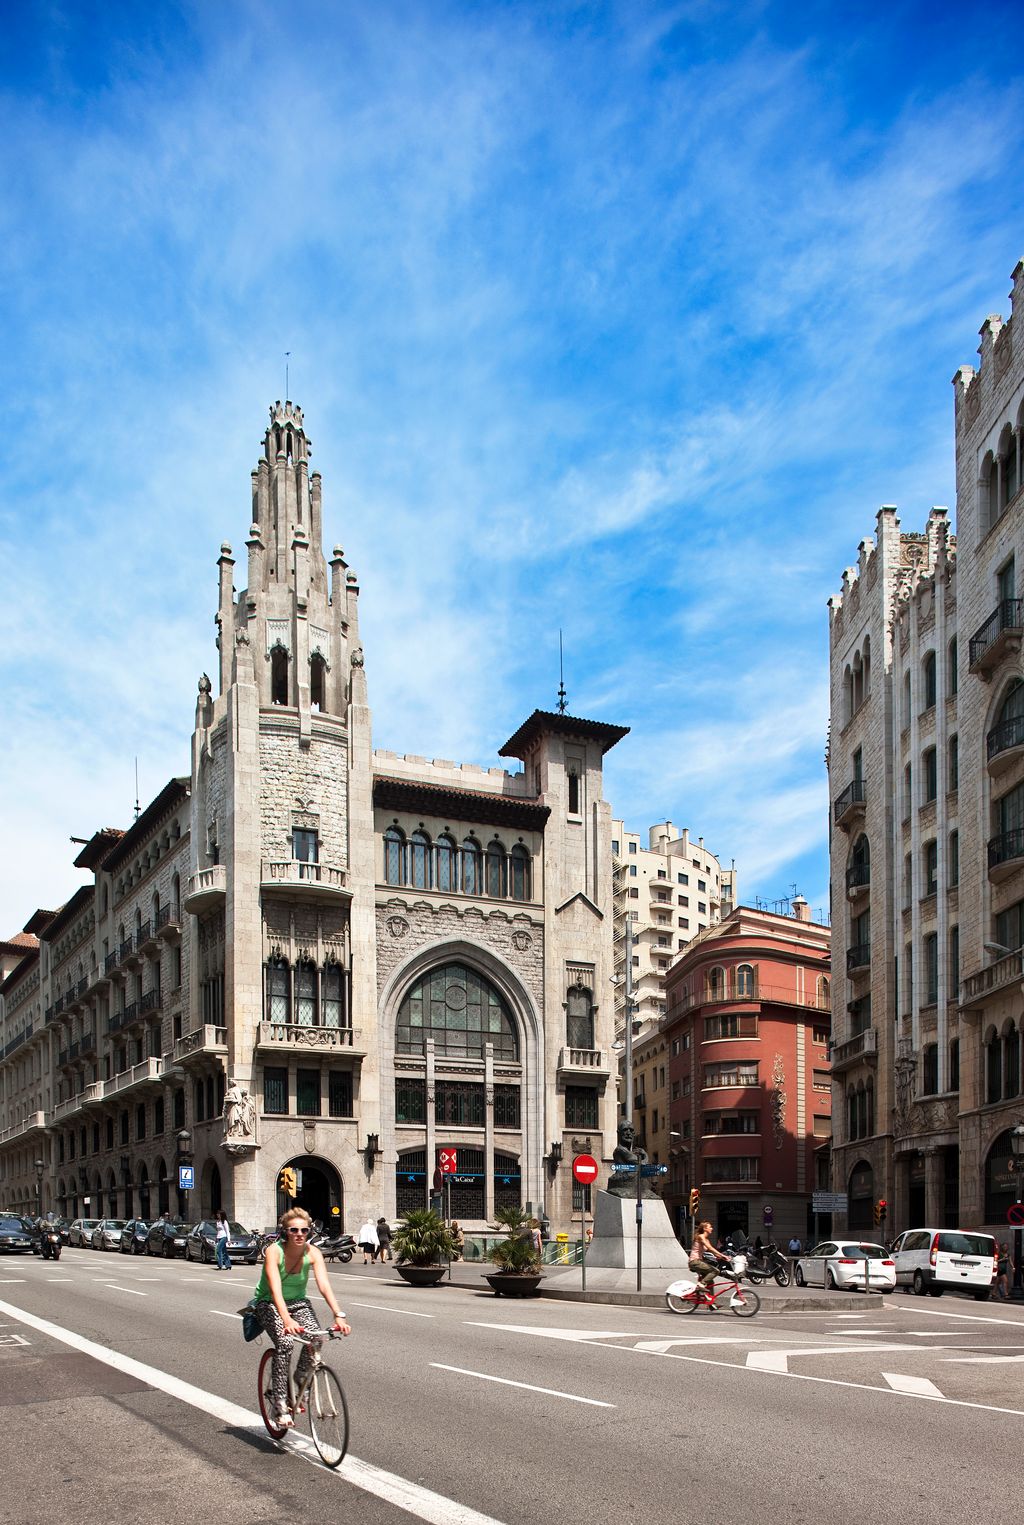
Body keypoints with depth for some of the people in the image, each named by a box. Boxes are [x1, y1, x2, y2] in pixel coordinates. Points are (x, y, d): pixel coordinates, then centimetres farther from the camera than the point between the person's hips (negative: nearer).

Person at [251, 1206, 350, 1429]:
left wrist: (338, 1315, -41)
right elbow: (275, 1289, -38)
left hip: (298, 1302, 3)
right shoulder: (274, 1251, -25)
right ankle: (280, 1405, -20)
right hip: (269, 1304, -3)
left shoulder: (312, 1253, -16)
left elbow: (324, 1285, -26)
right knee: (285, 1342, -30)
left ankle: (300, 1380, 0)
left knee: (315, 1338, -26)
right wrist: (287, 1320, -53)